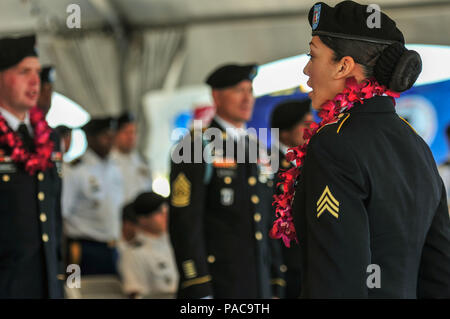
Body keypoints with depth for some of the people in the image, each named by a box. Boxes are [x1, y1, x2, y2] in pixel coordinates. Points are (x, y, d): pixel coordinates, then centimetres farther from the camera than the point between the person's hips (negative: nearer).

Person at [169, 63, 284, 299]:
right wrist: (199, 291, -17)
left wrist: (276, 286, 15)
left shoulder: (257, 149, 17)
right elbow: (184, 223, -12)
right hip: (217, 286, -6)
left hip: (260, 286, 6)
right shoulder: (196, 147, -5)